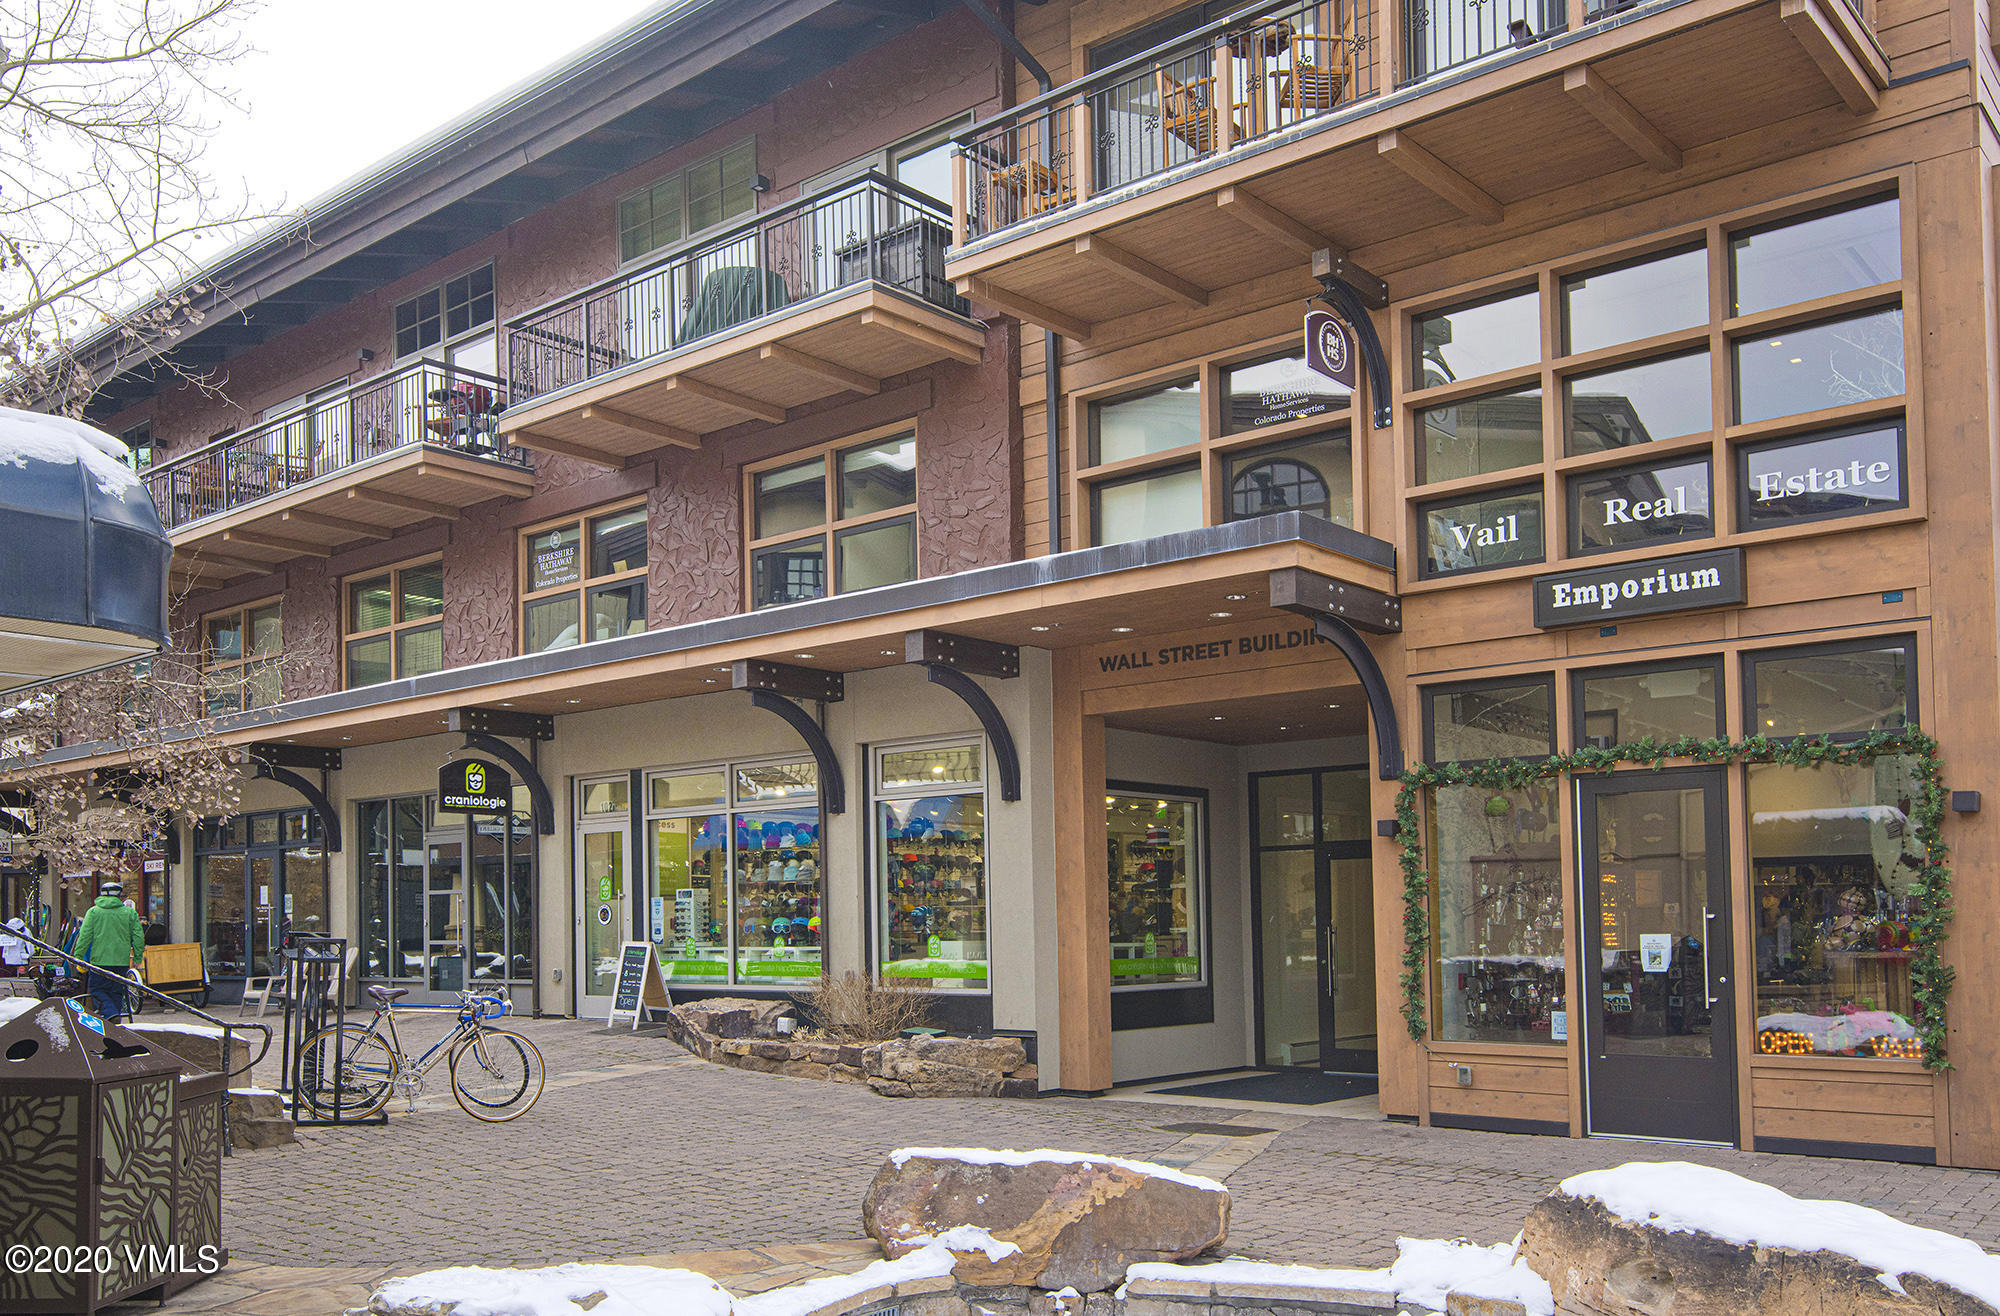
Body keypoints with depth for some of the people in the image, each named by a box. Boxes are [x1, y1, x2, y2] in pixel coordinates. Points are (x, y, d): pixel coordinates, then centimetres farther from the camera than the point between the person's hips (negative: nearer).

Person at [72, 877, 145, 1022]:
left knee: (98, 991, 7)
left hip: (99, 960, -2)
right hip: (122, 961, 2)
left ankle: (110, 1013, -17)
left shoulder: (93, 912, 1)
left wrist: (78, 957, 2)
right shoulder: (129, 913, 4)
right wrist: (137, 958, 14)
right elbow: (139, 937, 5)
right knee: (117, 993, 11)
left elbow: (84, 936, -3)